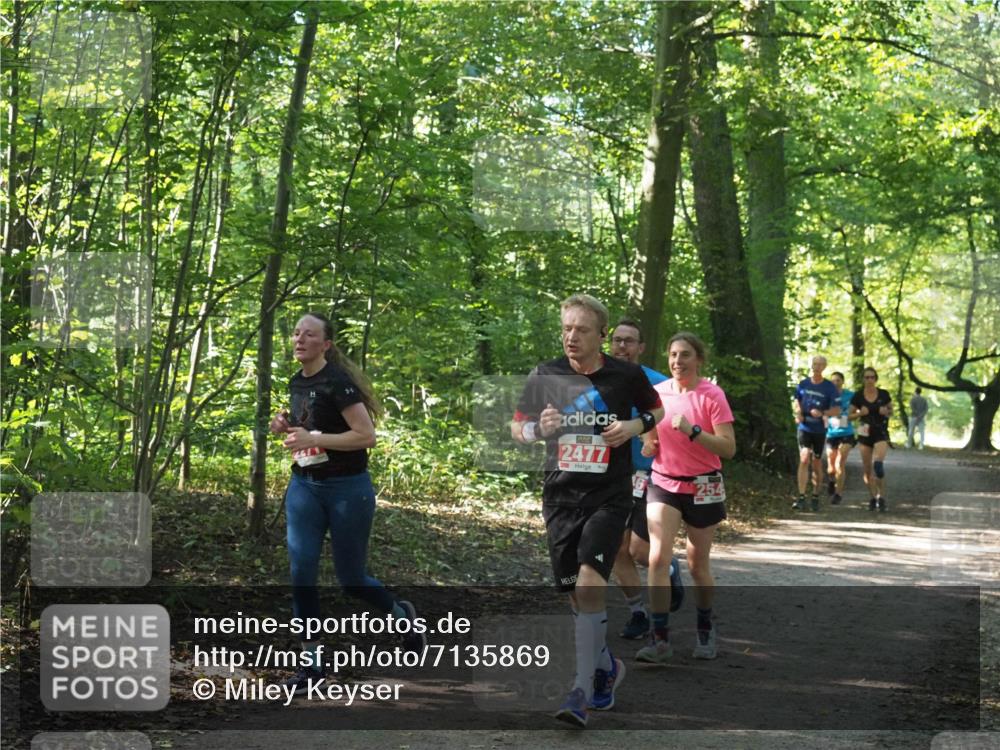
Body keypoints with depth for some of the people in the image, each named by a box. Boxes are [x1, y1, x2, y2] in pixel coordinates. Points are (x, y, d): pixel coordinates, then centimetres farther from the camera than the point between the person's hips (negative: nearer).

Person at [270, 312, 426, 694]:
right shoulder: (297, 382, 8)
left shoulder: (337, 382, -15)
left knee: (350, 579, 4)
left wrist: (312, 439, -23)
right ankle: (311, 660, 3)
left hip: (347, 489, -6)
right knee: (301, 572, -6)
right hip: (304, 486, 6)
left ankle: (402, 615, 34)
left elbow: (366, 435, -20)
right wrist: (288, 427, 2)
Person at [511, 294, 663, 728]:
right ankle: (606, 667, 33)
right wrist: (538, 429, -13)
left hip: (609, 496, -3)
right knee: (577, 594, 8)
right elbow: (516, 428, 10)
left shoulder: (627, 375, -2)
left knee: (590, 582, -19)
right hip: (560, 496, 3)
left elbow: (656, 410, 16)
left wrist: (634, 426, -6)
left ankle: (582, 690, -15)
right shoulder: (544, 376, 1)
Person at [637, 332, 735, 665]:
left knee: (698, 565, 9)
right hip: (663, 484, 2)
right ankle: (660, 639, -11)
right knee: (658, 558, -14)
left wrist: (693, 431, -27)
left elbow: (728, 448, -16)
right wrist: (648, 444, -3)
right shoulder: (657, 392, 2)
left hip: (702, 488, -2)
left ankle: (705, 629, 32)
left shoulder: (712, 395, -10)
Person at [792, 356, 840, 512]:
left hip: (820, 430, 0)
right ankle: (801, 498, -18)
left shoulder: (830, 387, -4)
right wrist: (798, 413, -3)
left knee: (817, 463, 8)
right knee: (804, 459, -14)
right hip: (805, 427, 0)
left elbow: (836, 410, -6)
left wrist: (822, 413, -23)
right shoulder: (803, 384, 3)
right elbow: (796, 401, 17)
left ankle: (816, 497, 22)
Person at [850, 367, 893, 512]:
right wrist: (860, 413, -14)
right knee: (867, 469, 6)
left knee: (878, 464, -20)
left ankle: (881, 497, -12)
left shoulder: (884, 394, -1)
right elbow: (850, 415, 6)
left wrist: (886, 412, -10)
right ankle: (872, 497, 20)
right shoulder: (858, 396, -1)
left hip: (881, 434, -2)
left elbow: (891, 411, 12)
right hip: (865, 434, 2)